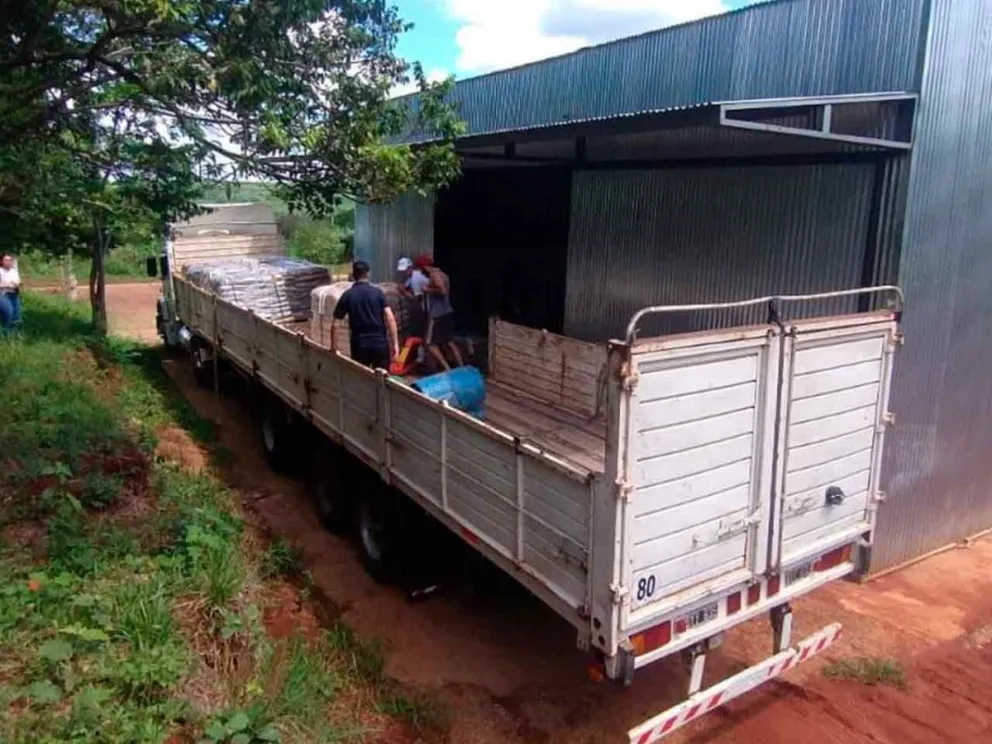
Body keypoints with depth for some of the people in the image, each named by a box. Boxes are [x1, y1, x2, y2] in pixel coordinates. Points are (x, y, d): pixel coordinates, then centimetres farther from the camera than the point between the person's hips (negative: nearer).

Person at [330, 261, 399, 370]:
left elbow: (335, 325, 0)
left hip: (359, 344, 0)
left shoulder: (347, 296, 1)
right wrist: (395, 343, -5)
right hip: (380, 342, 0)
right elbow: (390, 318, -7)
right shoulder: (378, 292, 1)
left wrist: (334, 348, 8)